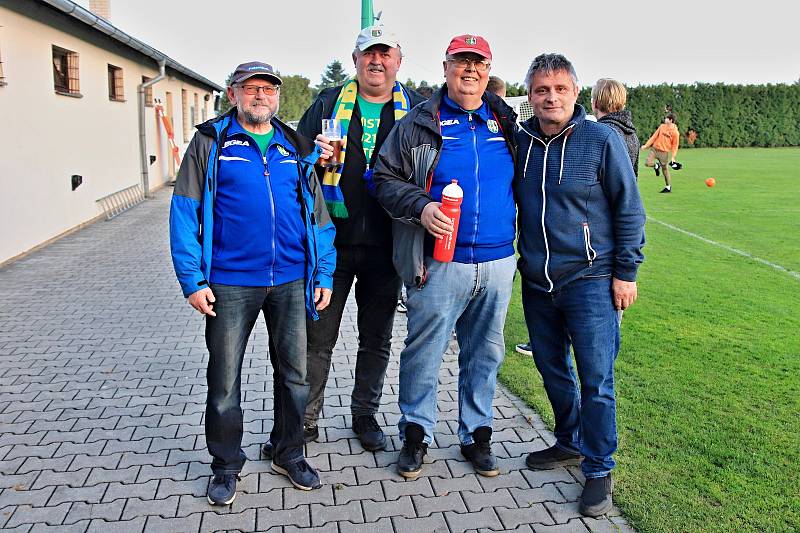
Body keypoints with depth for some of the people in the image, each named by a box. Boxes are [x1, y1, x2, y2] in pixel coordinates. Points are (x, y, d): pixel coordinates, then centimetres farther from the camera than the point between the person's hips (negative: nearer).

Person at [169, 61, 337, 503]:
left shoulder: (297, 149, 10)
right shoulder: (211, 143, 2)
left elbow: (318, 215, 11)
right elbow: (185, 213, -3)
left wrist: (324, 275, 4)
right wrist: (192, 280, -10)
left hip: (291, 281, 3)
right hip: (230, 284, -2)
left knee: (294, 372, 11)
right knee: (224, 380, 8)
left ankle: (289, 455, 32)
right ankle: (226, 466, 28)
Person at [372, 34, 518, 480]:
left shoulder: (506, 123, 11)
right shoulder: (419, 124, 1)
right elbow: (386, 179, 0)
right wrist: (420, 207, -16)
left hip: (498, 264, 4)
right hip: (440, 264, -3)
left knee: (486, 354, 13)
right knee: (424, 352, 3)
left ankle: (477, 435, 30)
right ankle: (416, 434, 23)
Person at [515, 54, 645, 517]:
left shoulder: (603, 139, -7)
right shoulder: (519, 140, 4)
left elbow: (630, 210, -4)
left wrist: (626, 272, -7)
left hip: (590, 280, -4)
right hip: (536, 281, 5)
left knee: (596, 379, -1)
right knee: (552, 369, 16)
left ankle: (599, 470, 16)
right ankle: (570, 443, 37)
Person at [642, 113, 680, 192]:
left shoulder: (675, 132, -8)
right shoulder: (662, 127, 5)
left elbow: (675, 146, -4)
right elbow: (654, 136, 10)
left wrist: (673, 157, -10)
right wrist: (646, 145, 5)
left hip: (664, 152, -4)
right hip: (655, 149, 4)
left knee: (665, 170, 3)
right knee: (647, 163, -16)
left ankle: (668, 187, 18)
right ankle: (656, 166, 18)